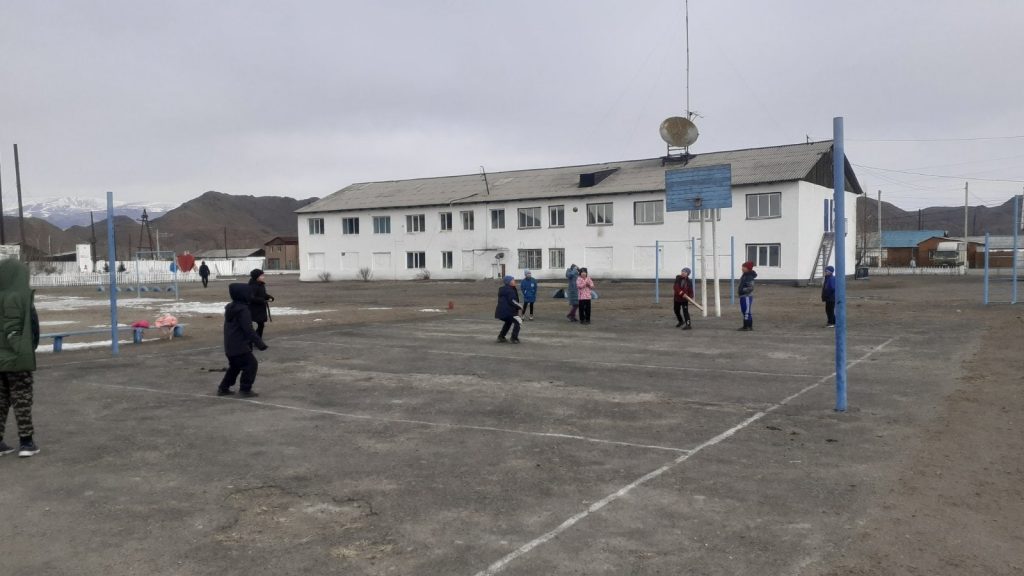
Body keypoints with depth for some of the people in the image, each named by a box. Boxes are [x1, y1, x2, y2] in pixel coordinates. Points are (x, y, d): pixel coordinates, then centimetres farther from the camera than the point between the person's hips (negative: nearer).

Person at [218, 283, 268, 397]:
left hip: (229, 346, 10)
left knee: (234, 366, 23)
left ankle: (223, 388, 26)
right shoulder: (243, 310, -20)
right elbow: (248, 330, -23)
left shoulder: (230, 307, 12)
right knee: (251, 364, -1)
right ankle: (245, 389, 0)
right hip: (240, 346, -10)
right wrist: (260, 343, -20)